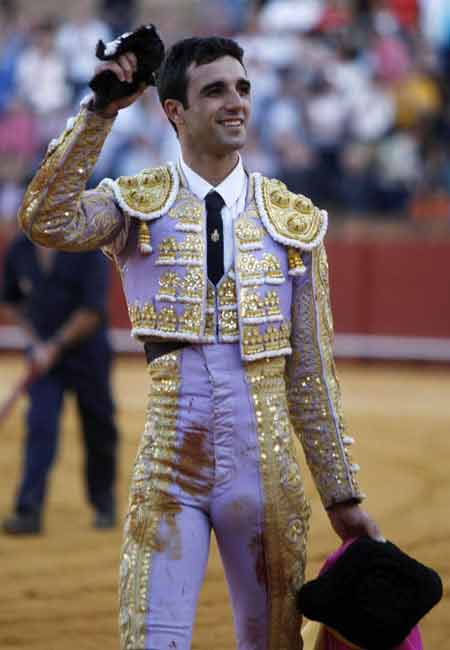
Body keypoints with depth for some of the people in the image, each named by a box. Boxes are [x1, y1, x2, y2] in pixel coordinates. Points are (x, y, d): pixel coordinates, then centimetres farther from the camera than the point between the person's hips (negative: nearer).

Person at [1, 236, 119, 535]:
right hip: (44, 349, 3)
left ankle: (104, 505, 27)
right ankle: (29, 511, -16)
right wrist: (34, 339, 3)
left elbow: (93, 310, -19)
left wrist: (55, 347, -22)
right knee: (40, 426, -10)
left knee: (99, 431, 7)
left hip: (87, 352, -3)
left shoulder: (88, 247, -15)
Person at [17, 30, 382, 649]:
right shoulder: (138, 204, 3)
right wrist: (99, 112, -21)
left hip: (267, 470, 2)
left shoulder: (294, 219, 8)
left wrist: (342, 495, 8)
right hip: (168, 470, -2)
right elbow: (48, 221, -19)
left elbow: (311, 371, 9)